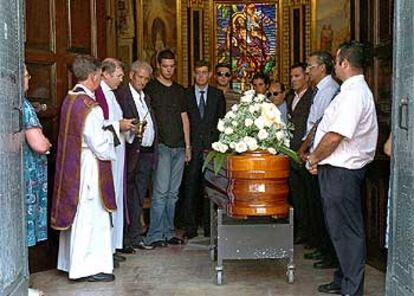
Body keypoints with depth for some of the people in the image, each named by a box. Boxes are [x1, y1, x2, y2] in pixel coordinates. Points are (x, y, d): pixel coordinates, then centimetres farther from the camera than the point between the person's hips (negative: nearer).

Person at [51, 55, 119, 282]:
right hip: (88, 168, -9)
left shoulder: (69, 100, 6)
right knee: (91, 216, 1)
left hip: (71, 167, 9)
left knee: (75, 214, 17)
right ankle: (90, 266, 10)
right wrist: (112, 131, 0)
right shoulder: (90, 107, -20)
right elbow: (100, 145, -20)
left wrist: (113, 127, 12)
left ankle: (71, 261, 29)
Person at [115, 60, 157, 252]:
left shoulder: (146, 98, 19)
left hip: (147, 154, 8)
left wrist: (153, 151, 13)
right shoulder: (121, 95, -6)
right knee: (128, 198, -2)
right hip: (131, 154, -7)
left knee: (138, 199, 13)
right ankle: (124, 240, 5)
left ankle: (135, 238, 20)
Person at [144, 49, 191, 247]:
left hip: (179, 147, 5)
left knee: (173, 193, 8)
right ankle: (155, 235, -5)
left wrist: (187, 145, 12)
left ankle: (168, 232, 15)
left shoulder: (179, 90, 17)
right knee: (160, 192, -10)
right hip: (161, 146, -5)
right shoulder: (150, 88, 0)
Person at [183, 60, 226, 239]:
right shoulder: (185, 95, 6)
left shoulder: (217, 95, 10)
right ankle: (190, 227, 6)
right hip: (192, 147, -1)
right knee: (190, 187, -2)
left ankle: (209, 227, 11)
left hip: (212, 147, 1)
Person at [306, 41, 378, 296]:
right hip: (339, 170, 10)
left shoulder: (354, 93, -18)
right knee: (341, 229, 18)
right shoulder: (355, 90, 16)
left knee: (347, 231, -2)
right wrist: (316, 159, 13)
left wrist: (314, 159, -9)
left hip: (341, 172, -10)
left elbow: (335, 136, -23)